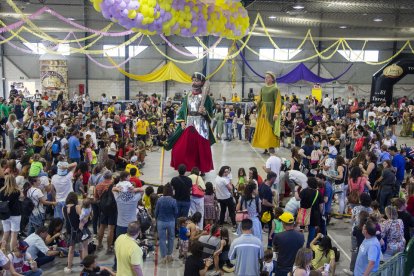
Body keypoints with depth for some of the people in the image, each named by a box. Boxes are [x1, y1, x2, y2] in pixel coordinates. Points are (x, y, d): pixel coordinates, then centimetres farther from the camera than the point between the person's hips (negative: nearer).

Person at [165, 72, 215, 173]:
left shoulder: (205, 97, -1)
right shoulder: (188, 96, 11)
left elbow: (210, 114, -2)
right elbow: (182, 111, 12)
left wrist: (204, 112, -23)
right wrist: (182, 122, -1)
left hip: (200, 126, -4)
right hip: (188, 125, 4)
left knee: (200, 149, -1)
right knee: (183, 149, 2)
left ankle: (201, 170, 11)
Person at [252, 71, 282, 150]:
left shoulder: (275, 89, -5)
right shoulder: (263, 88, 12)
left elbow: (277, 102, -11)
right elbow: (259, 100, 12)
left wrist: (276, 113, -20)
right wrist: (258, 110, 2)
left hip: (270, 111, -6)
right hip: (262, 111, 6)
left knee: (270, 130, -6)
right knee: (262, 130, 5)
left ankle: (271, 148, 0)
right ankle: (265, 148, 11)